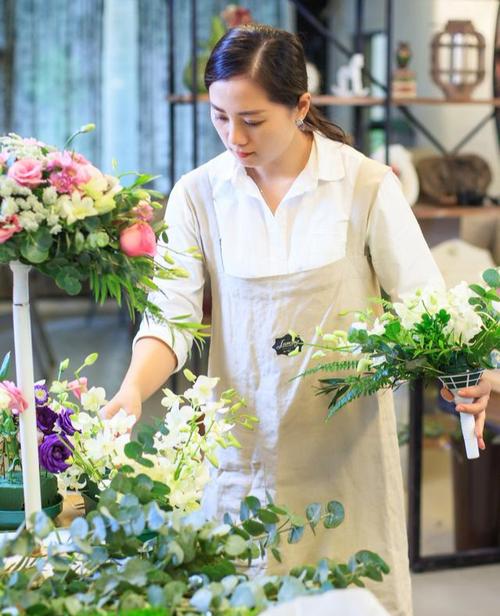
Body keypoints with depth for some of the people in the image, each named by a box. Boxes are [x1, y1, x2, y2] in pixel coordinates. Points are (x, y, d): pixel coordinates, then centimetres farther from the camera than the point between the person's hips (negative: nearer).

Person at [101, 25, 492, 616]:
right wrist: (131, 391, -23)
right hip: (244, 448, 2)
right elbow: (172, 316, -5)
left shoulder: (366, 184, -6)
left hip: (345, 443, -1)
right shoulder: (197, 194, -1)